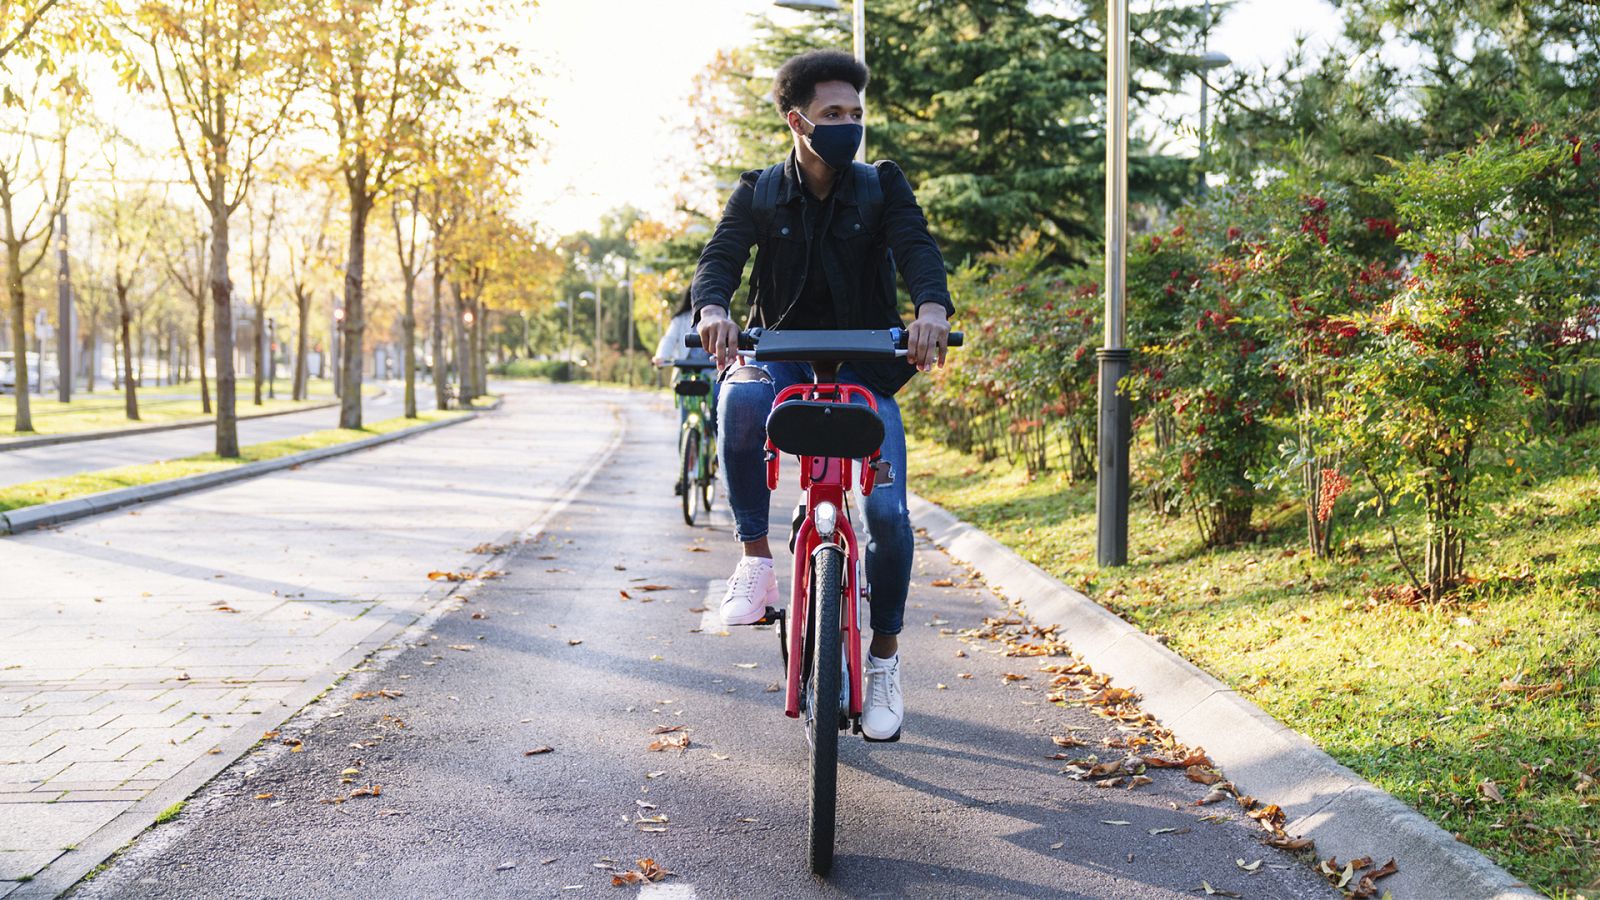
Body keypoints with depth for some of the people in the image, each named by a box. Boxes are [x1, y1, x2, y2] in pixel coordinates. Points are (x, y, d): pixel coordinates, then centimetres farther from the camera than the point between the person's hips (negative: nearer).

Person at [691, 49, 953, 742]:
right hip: (782, 354, 0)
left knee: (889, 513, -15)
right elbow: (721, 255, -12)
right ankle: (756, 555, -20)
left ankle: (884, 656, 8)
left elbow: (917, 246, -16)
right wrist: (712, 308, -36)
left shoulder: (880, 186, 2)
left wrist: (931, 307, -39)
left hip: (866, 367, 0)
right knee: (741, 399, -38)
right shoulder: (760, 194, 3)